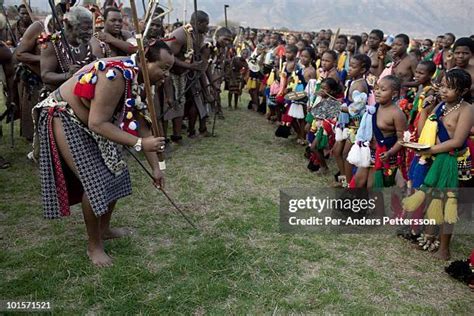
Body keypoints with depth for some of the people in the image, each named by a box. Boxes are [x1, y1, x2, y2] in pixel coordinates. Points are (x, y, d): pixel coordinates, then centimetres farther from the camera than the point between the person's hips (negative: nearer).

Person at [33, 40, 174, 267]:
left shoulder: (138, 81, -3)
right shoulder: (116, 76, -32)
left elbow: (141, 127, 2)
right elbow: (97, 124, -33)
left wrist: (155, 167, 2)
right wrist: (139, 144, -35)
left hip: (88, 123, 9)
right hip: (64, 118, -9)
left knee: (115, 174, 10)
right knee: (95, 182, -12)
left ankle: (104, 229, 30)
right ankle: (94, 245, 7)